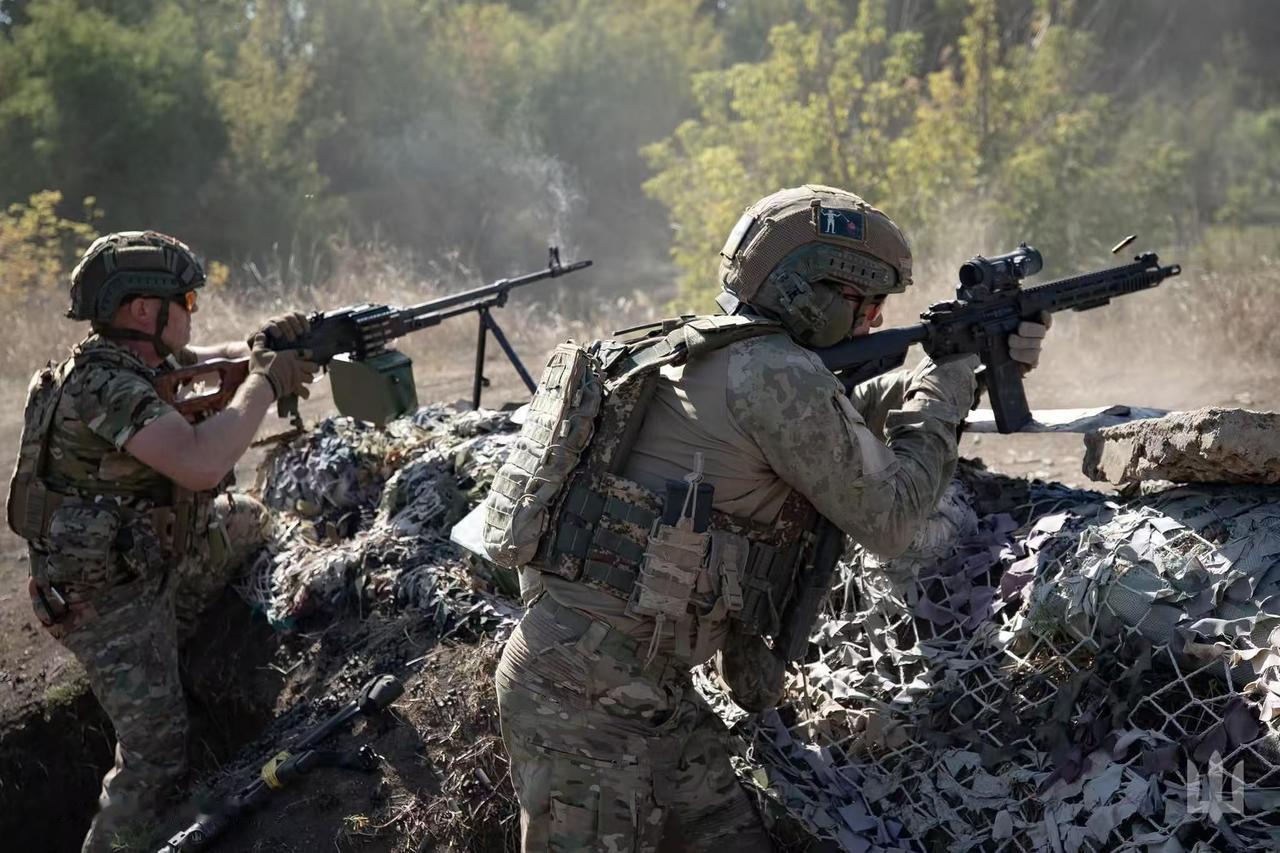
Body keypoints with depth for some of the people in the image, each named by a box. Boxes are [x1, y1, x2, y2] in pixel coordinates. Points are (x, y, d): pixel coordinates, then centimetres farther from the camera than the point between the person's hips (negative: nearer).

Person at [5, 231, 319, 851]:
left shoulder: (142, 359, 0)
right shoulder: (103, 386, -29)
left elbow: (208, 357, 14)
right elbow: (201, 464, -41)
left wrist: (265, 346, -10)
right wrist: (265, 381, -27)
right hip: (106, 597, -9)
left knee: (247, 519, 22)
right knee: (154, 759, -8)